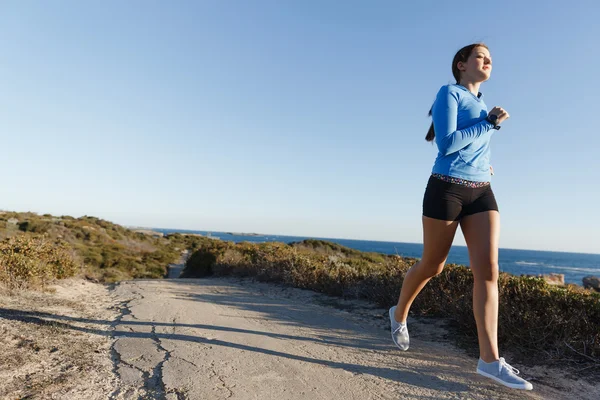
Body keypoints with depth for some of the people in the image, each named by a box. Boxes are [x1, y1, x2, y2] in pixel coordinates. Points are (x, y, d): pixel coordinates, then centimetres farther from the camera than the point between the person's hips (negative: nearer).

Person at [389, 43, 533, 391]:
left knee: (488, 269, -8)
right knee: (433, 266, 4)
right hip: (446, 189, -6)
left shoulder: (481, 104, 21)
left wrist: (483, 164, 17)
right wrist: (489, 123, -8)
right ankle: (400, 313, 30)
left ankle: (490, 359, -6)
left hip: (481, 193, 6)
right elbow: (446, 143, -14)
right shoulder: (449, 93, -1)